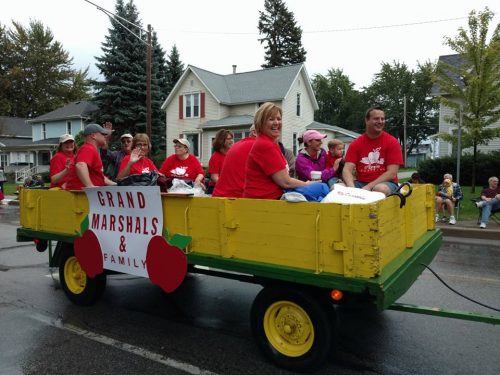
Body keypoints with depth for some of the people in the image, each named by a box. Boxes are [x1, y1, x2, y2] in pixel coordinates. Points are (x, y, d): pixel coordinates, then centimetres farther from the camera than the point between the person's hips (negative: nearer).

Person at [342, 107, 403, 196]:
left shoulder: (392, 142, -1)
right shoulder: (356, 144, 5)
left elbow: (392, 173, -9)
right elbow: (347, 170, -5)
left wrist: (368, 187, -20)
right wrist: (352, 188, -26)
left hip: (386, 183, -1)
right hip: (361, 183, 2)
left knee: (380, 189, -38)